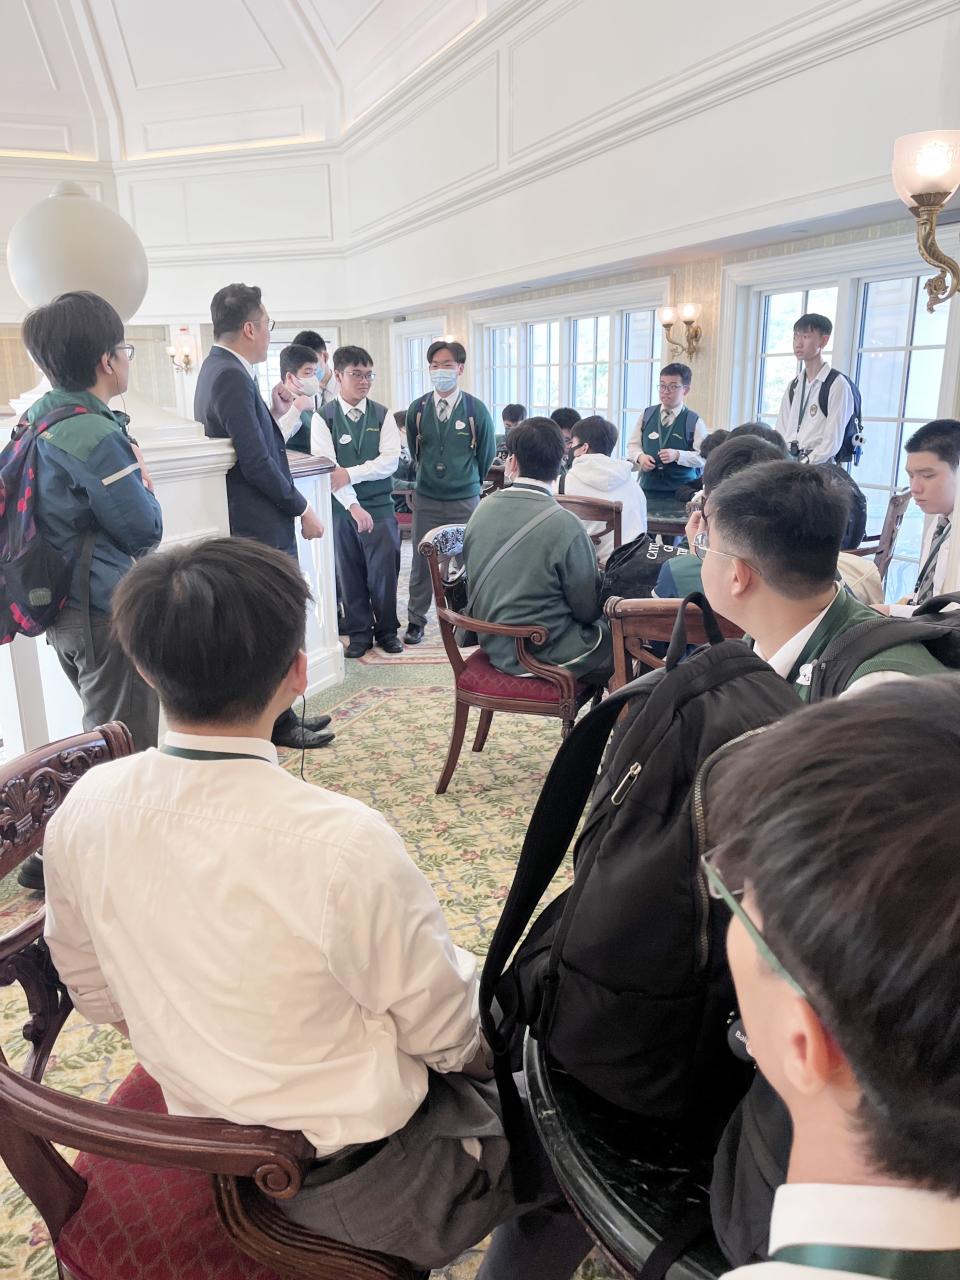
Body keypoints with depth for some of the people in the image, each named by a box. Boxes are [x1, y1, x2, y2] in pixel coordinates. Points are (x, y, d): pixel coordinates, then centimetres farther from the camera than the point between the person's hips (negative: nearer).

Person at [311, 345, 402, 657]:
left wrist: (350, 473, -18)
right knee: (349, 574, 8)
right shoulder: (323, 418, -1)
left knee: (384, 571, 3)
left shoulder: (383, 415, 3)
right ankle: (359, 633, 22)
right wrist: (353, 505, -20)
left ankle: (387, 631, 20)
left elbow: (390, 461, -8)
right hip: (341, 507, 0)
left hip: (380, 505, 1)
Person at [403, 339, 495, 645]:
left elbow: (487, 453, 7)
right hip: (426, 499, 2)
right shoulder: (417, 409, 0)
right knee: (421, 562, 6)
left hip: (465, 500, -1)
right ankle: (416, 620, 19)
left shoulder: (476, 410, -6)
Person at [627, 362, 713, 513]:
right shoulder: (647, 415, 8)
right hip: (648, 488, 3)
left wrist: (678, 455, -20)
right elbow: (633, 444, 12)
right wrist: (640, 457, -9)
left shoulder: (694, 421, -2)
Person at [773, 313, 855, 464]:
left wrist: (803, 466, -18)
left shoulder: (837, 385, -2)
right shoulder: (793, 386, 17)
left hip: (817, 466, -5)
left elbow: (832, 442, -9)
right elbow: (780, 433, 13)